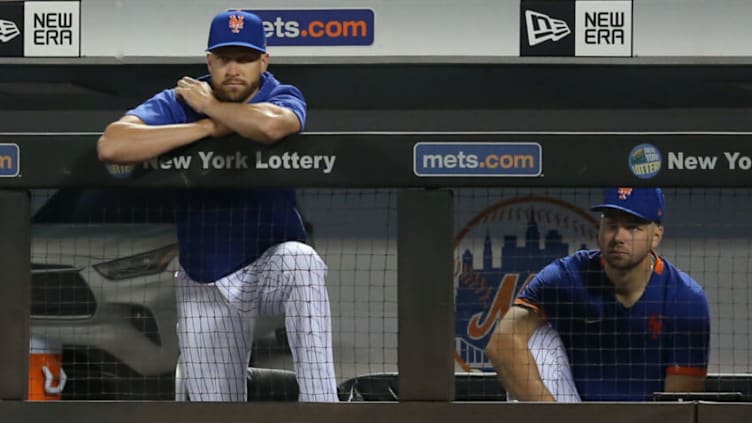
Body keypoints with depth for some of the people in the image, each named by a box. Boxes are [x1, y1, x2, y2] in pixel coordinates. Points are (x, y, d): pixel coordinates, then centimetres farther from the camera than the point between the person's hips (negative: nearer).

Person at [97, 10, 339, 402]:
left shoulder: (283, 97, -9)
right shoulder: (177, 103, -7)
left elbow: (269, 125, -37)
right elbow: (111, 145, -27)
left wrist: (211, 105, -19)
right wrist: (208, 126, -25)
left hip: (272, 263, -2)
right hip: (204, 284, 2)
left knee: (301, 261, -37)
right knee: (216, 412, -1)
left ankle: (320, 405, -39)